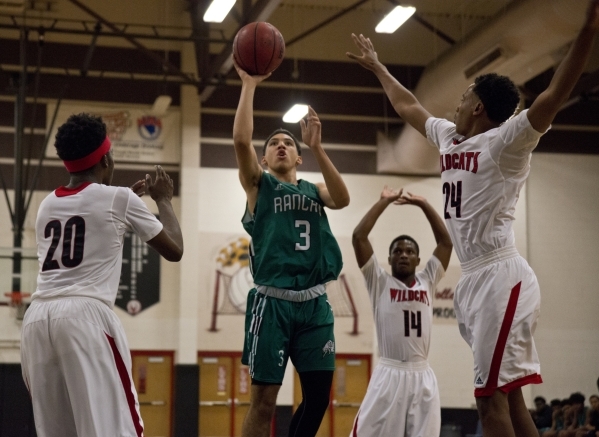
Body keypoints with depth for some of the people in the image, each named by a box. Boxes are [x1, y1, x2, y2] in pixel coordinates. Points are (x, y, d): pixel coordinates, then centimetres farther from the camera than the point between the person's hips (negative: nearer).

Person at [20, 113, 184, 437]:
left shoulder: (47, 204, 21)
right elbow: (174, 250, 14)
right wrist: (163, 199, 28)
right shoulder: (119, 198, 5)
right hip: (86, 315, -6)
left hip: (37, 318, 6)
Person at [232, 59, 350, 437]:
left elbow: (342, 199, -5)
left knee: (319, 395, 4)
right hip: (273, 302, -4)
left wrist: (317, 146, -10)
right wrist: (249, 85, -6)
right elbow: (242, 139, -9)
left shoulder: (314, 190, 18)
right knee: (264, 399, -5)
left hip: (315, 304, 4)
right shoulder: (260, 185, 8)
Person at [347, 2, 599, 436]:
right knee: (504, 396, 7)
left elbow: (555, 95, -22)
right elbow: (408, 106, 34)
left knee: (492, 397, -12)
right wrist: (377, 67, 44)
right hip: (474, 279, 9)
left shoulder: (505, 141, -7)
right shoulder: (449, 136, 16)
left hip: (501, 277, -9)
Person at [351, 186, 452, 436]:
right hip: (389, 375, -3)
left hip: (422, 376, 3)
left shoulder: (427, 282, 14)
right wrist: (385, 201, 4)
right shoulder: (379, 282, 6)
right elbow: (358, 236, -3)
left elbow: (446, 241, 13)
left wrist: (423, 205, 12)